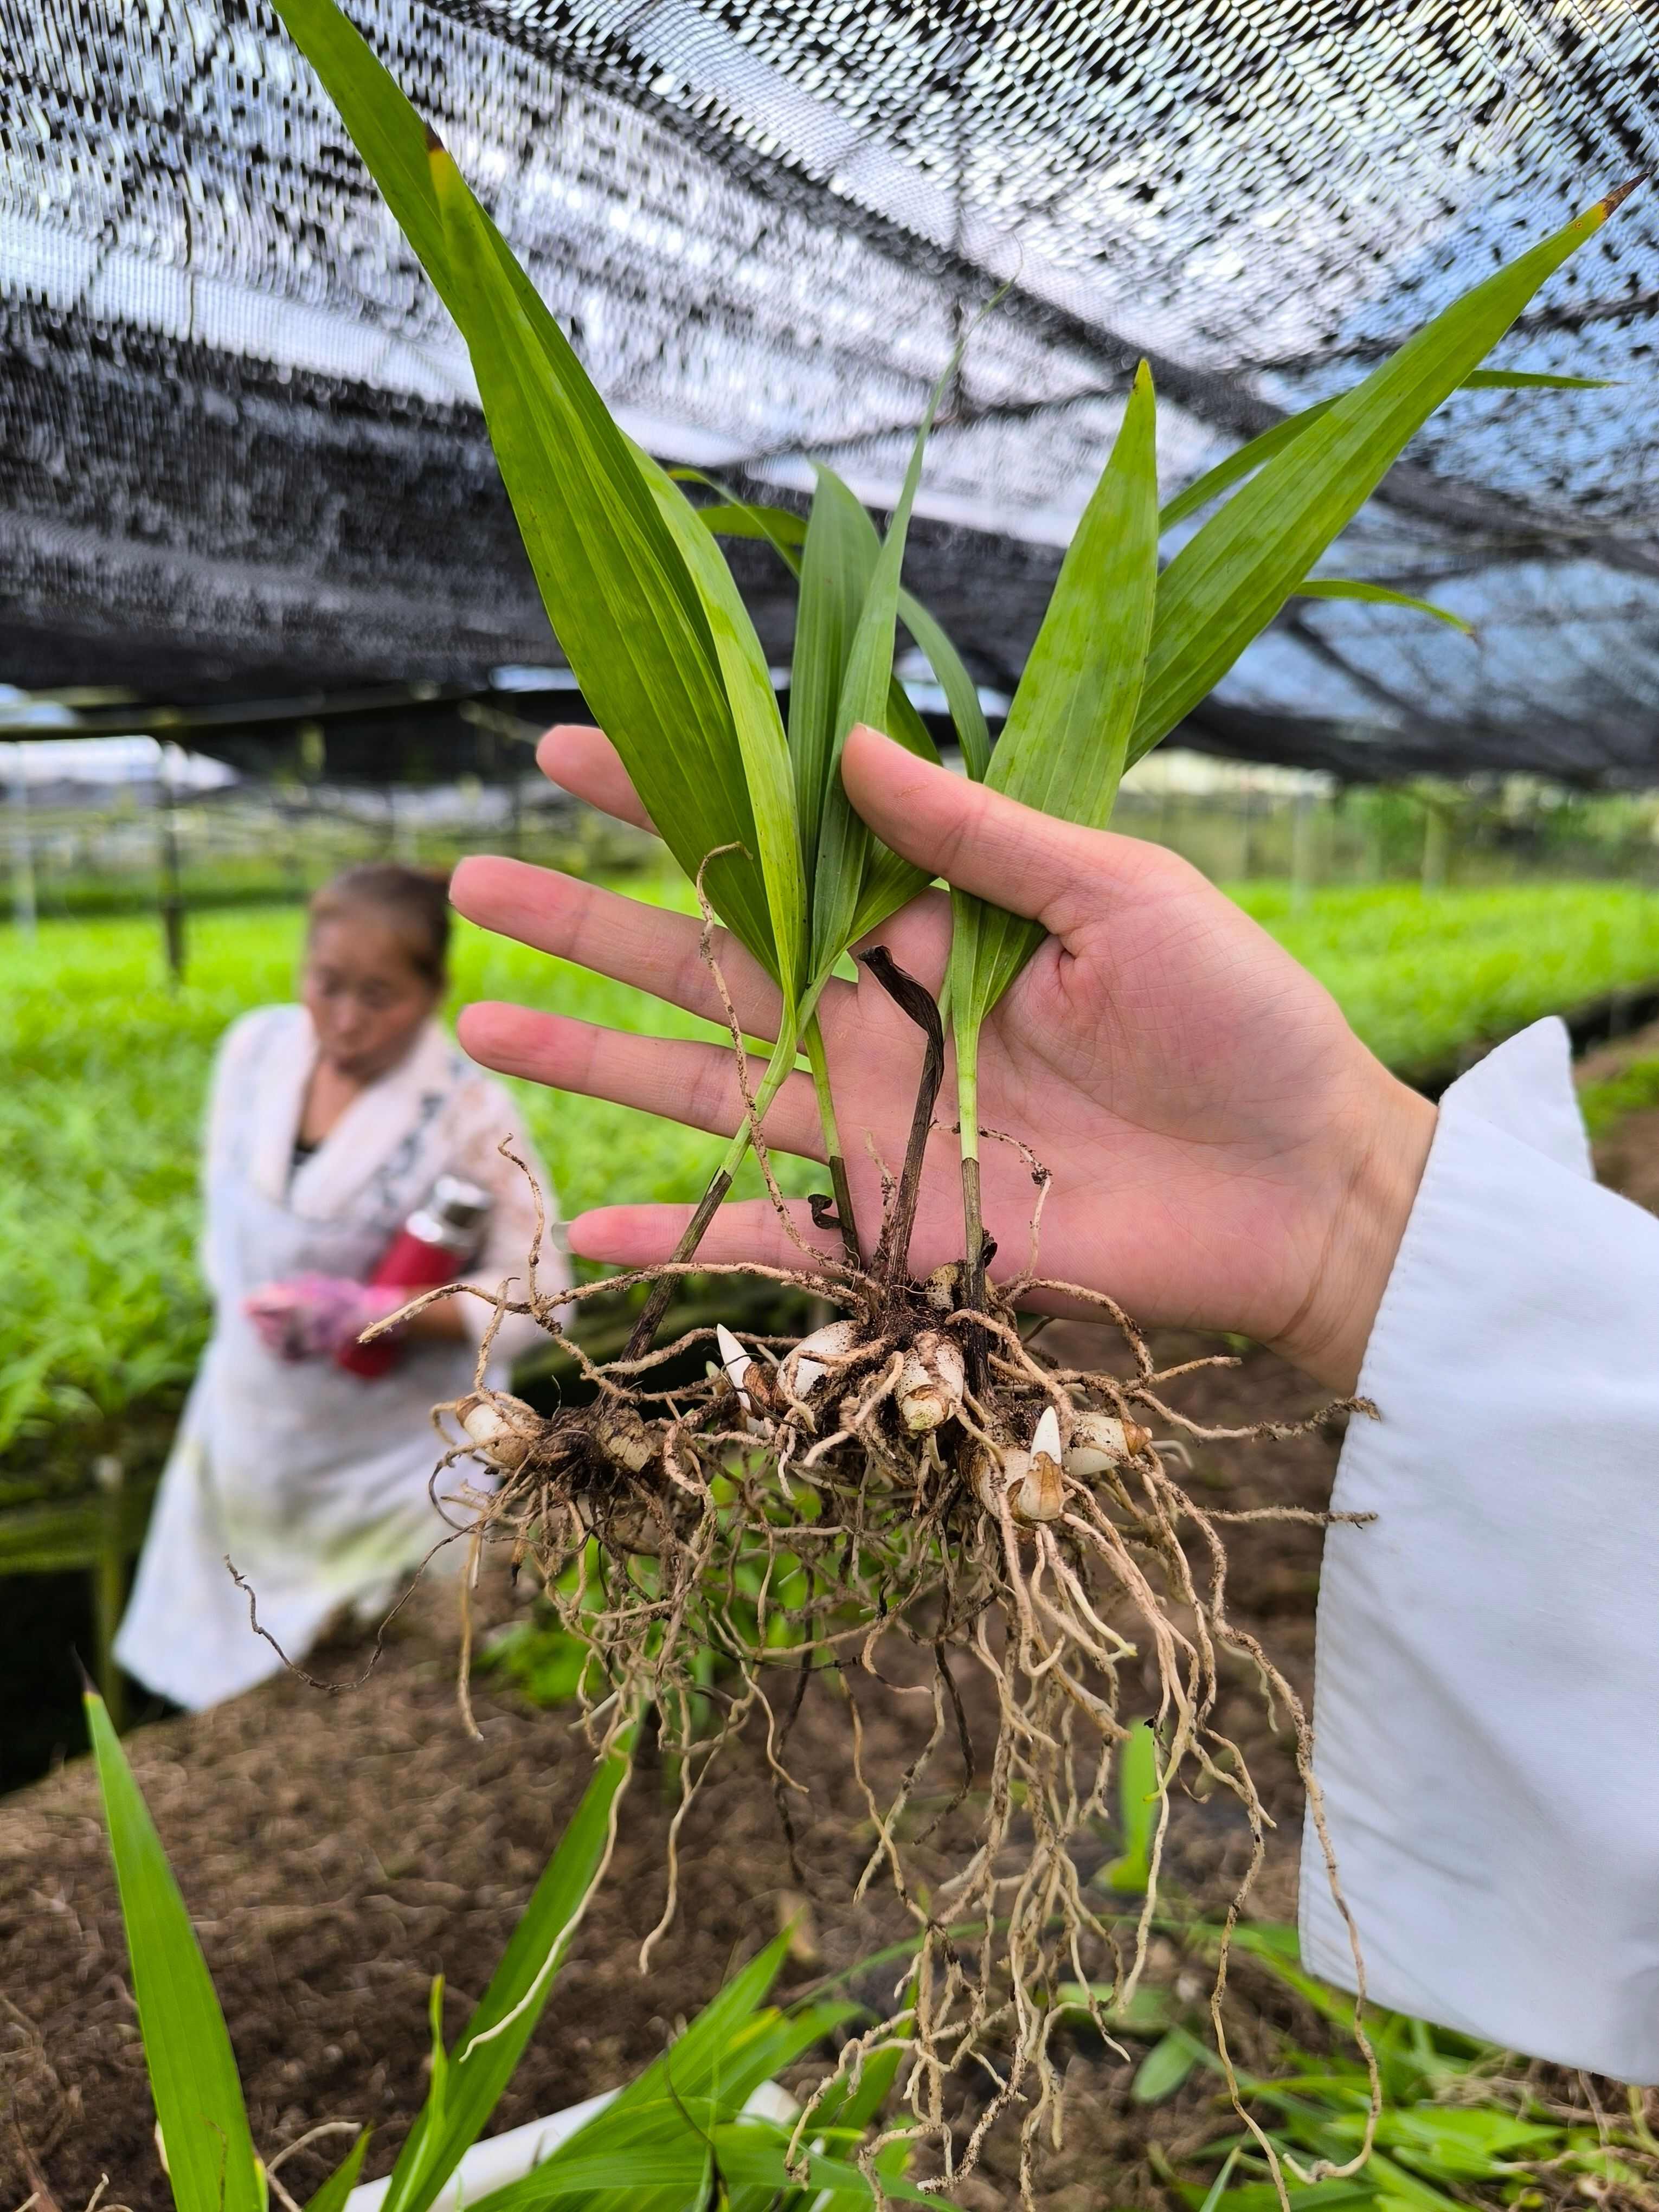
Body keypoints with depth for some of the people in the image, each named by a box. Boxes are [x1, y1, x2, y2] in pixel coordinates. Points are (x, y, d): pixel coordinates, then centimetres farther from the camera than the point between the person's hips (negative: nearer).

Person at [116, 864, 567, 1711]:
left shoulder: (468, 1111, -22)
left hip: (393, 1455, -5)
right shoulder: (257, 1045, -6)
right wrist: (242, 1302, -2)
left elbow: (536, 1294, -20)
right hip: (252, 1426, 5)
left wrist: (365, 1315, -28)